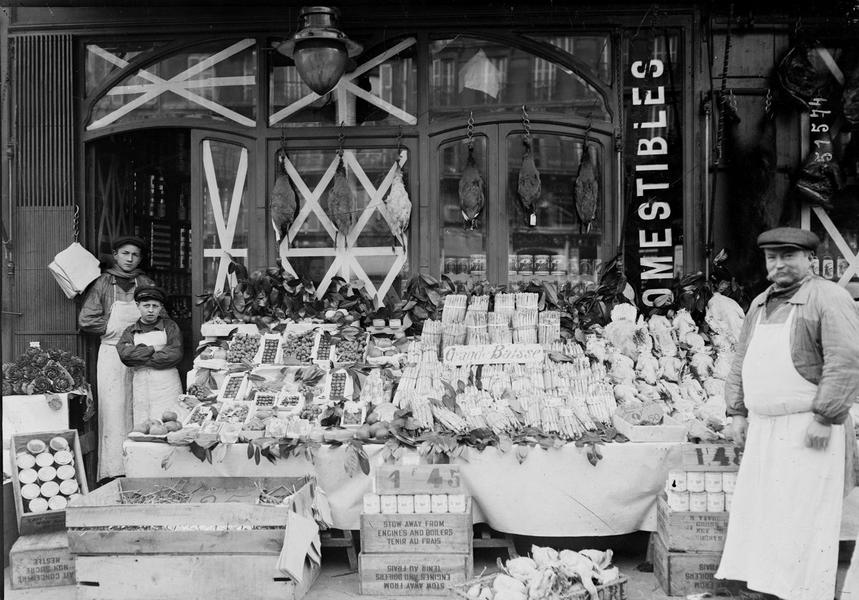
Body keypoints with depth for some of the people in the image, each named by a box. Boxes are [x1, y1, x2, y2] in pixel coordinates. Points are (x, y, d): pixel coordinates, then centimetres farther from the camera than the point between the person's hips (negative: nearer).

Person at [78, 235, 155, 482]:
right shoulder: (103, 283, 3)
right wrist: (114, 328, -2)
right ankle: (113, 470, -3)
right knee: (114, 412, -4)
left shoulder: (146, 284, 9)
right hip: (111, 354, -2)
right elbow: (86, 320, 1)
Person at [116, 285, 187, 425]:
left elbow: (175, 355, -8)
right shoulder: (130, 331, 12)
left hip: (167, 386, -2)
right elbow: (123, 354, -6)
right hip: (140, 386, 2)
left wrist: (139, 357, -6)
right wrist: (152, 349, -9)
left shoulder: (169, 326, 6)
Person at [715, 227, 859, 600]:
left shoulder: (829, 298, -7)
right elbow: (741, 362, 20)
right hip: (763, 429, 7)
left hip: (807, 428, -7)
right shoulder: (760, 304, 16)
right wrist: (737, 412, 13)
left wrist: (826, 418, -18)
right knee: (757, 512, 9)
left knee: (803, 520, -2)